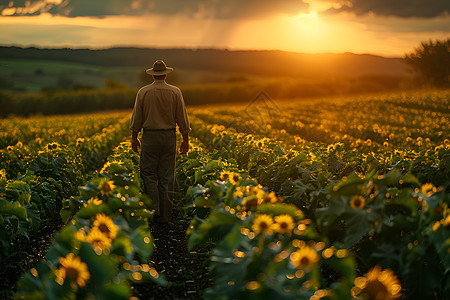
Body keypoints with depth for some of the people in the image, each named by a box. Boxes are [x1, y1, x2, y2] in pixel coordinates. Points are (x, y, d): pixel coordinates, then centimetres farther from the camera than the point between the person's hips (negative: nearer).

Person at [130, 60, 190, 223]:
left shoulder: (143, 92, -3)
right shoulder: (175, 92, -2)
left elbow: (136, 118, 0)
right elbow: (182, 118, 0)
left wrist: (134, 138, 10)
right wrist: (185, 140, 7)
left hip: (150, 136, -1)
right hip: (169, 136, 1)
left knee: (148, 173, 7)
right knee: (167, 176, 6)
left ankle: (154, 209, -6)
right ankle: (165, 214, 10)